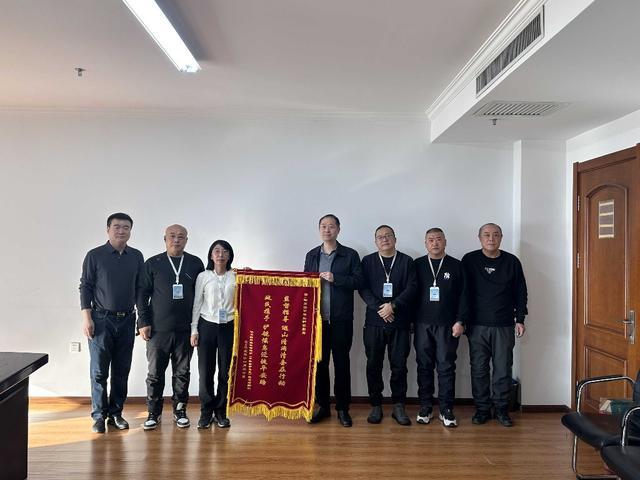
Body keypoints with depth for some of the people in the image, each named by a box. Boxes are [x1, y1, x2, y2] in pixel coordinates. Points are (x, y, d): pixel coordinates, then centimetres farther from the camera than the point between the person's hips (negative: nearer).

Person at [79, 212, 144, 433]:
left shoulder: (137, 256, 6)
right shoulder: (94, 255, -2)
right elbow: (85, 287, -2)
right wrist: (87, 318, -8)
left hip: (127, 320, 3)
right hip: (101, 319, -2)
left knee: (121, 371, 7)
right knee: (99, 371, 3)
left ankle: (116, 413, 18)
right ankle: (99, 416, 13)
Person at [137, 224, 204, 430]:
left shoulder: (195, 263, 5)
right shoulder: (152, 264, 3)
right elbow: (142, 294, 2)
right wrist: (144, 322, -3)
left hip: (185, 329, 1)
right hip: (158, 329, -1)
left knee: (182, 372, 10)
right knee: (155, 373, 7)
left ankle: (180, 410, 24)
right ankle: (154, 413, 20)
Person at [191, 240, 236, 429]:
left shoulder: (236, 276, 3)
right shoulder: (203, 276, 3)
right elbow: (197, 304, 4)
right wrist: (194, 330, 2)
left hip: (228, 327, 0)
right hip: (207, 326, 0)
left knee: (225, 371, 3)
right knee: (205, 371, 2)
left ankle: (220, 412, 18)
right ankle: (206, 412, 16)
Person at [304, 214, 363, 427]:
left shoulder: (350, 255, 1)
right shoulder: (311, 255, 12)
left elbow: (358, 281, -6)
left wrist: (335, 278, -17)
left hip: (341, 319, -3)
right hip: (317, 318, 3)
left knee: (341, 363, 4)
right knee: (319, 362, 8)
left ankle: (343, 408, 16)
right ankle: (322, 406, 21)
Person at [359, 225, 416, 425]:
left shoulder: (406, 261, 7)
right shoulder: (368, 261, 9)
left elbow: (411, 288, -3)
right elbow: (363, 288, 0)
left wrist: (393, 306, -15)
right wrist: (379, 308, -13)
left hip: (400, 322, 0)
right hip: (374, 321, 1)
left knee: (399, 366, 4)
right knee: (373, 365, 5)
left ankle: (398, 406, 16)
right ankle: (376, 406, 16)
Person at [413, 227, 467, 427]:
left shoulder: (456, 266, 5)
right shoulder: (417, 265, 6)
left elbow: (463, 296, 3)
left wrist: (460, 321, -4)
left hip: (448, 325, -1)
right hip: (422, 324, 1)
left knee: (446, 367, 3)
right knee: (424, 366, 6)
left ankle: (446, 410, 12)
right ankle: (426, 407, 16)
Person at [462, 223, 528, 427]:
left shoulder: (511, 261, 4)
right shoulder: (469, 260, 1)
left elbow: (520, 293, 9)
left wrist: (520, 320, 4)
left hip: (504, 326, 1)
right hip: (477, 326, 0)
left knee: (503, 369, 5)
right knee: (479, 369, 5)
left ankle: (501, 408, 19)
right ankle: (482, 409, 17)